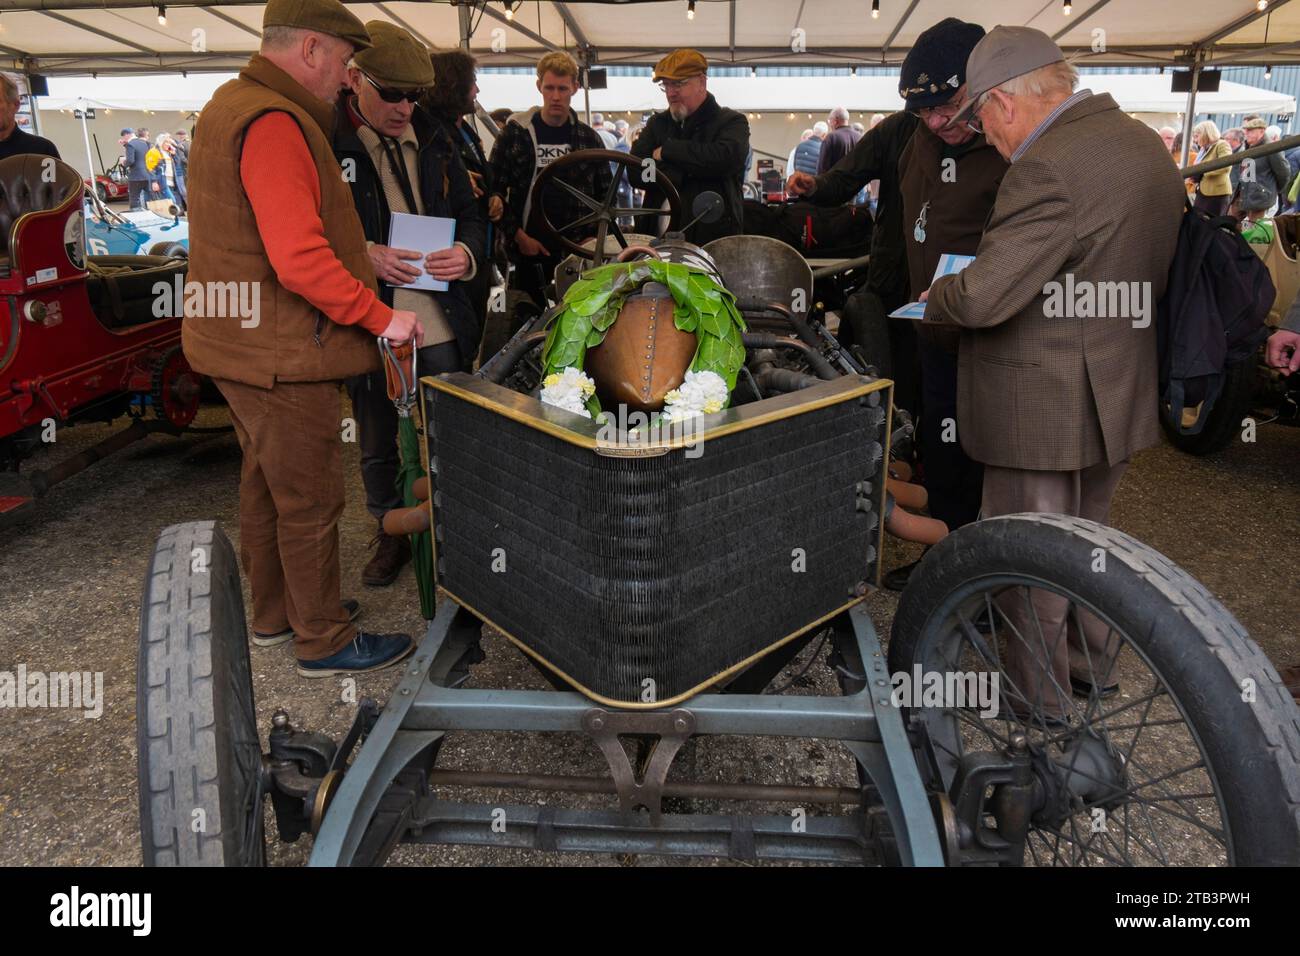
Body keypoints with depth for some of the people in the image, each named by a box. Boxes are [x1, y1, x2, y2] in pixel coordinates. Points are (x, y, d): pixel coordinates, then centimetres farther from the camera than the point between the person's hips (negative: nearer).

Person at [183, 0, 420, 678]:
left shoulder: (229, 106, 15)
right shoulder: (274, 123, -20)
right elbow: (301, 262, -29)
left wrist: (362, 255, 14)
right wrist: (382, 317, -19)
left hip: (241, 343, 11)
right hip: (281, 353, -11)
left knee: (266, 484, 21)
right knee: (310, 500, 1)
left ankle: (274, 614, 37)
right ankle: (324, 641, 16)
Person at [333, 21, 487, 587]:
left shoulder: (433, 141, 8)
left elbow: (470, 215, 14)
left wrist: (467, 253, -9)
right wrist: (364, 256, -23)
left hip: (441, 325, 3)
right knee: (378, 444, 14)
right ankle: (391, 534, 34)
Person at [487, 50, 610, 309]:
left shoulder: (588, 138, 7)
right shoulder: (514, 133, 1)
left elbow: (605, 192, 11)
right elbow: (495, 189, 1)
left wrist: (594, 237, -1)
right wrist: (518, 235, -8)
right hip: (530, 251, -1)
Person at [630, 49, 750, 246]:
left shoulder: (732, 122, 5)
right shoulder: (657, 123, 16)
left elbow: (725, 158, -17)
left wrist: (667, 151, -8)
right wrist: (688, 174, -10)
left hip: (716, 238, -3)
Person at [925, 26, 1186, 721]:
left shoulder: (1048, 169, -24)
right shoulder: (1145, 144, 7)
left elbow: (980, 298, -30)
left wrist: (937, 297, -8)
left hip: (1040, 406, -9)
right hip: (1119, 395, 9)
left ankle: (1038, 697, 25)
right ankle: (1092, 661, 45)